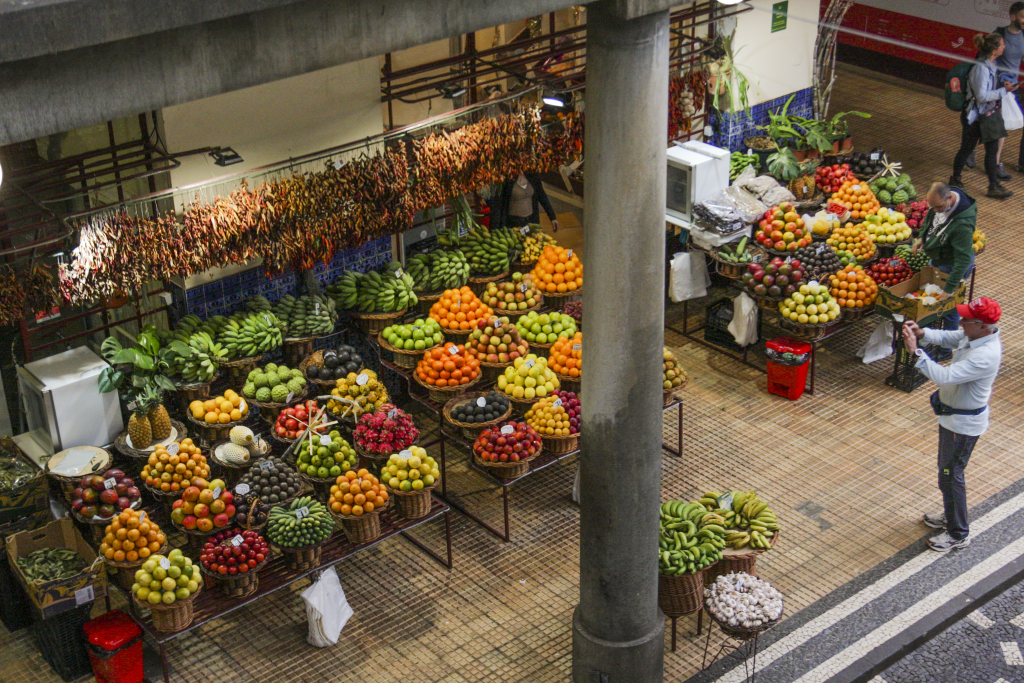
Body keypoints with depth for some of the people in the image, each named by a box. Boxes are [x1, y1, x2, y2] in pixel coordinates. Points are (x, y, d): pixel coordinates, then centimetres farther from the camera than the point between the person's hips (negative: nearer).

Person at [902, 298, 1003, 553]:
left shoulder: (985, 356, -35)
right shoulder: (975, 336, -7)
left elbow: (945, 376, -38)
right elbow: (947, 337, 7)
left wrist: (915, 351, -37)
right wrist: (922, 333, -13)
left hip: (964, 424, -10)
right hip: (954, 415, 10)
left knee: (950, 476, 3)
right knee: (948, 470, 26)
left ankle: (959, 534, 19)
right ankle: (951, 515, 45)